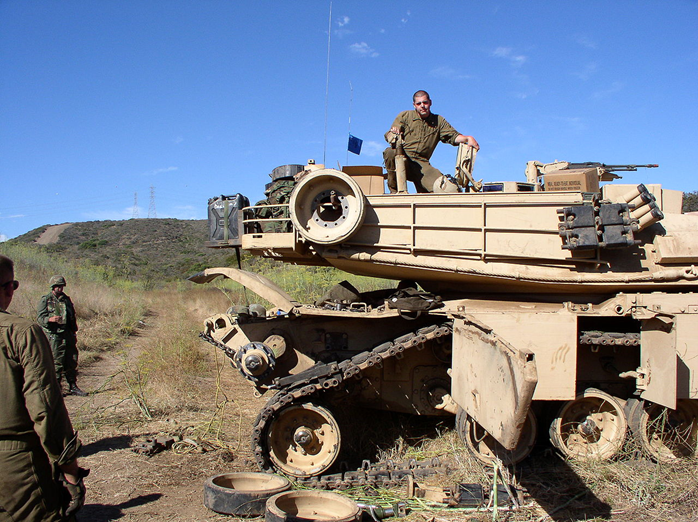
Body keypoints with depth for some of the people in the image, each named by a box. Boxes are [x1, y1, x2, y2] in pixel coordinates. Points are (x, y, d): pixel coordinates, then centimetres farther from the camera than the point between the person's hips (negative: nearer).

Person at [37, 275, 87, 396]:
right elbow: (40, 317, -10)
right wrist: (50, 319, -31)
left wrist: (74, 332, 20)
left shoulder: (66, 299, 15)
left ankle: (73, 387, 17)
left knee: (72, 362, 8)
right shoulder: (45, 300, -1)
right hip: (54, 336, -5)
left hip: (68, 336, 5)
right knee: (56, 363, -3)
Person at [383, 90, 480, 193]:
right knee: (390, 152, -38)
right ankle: (394, 190, -16)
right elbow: (388, 135, 5)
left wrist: (467, 138, -17)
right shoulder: (405, 116, 11)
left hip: (421, 163, 1)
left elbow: (453, 136, 6)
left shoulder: (439, 121, 17)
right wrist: (393, 134, -22)